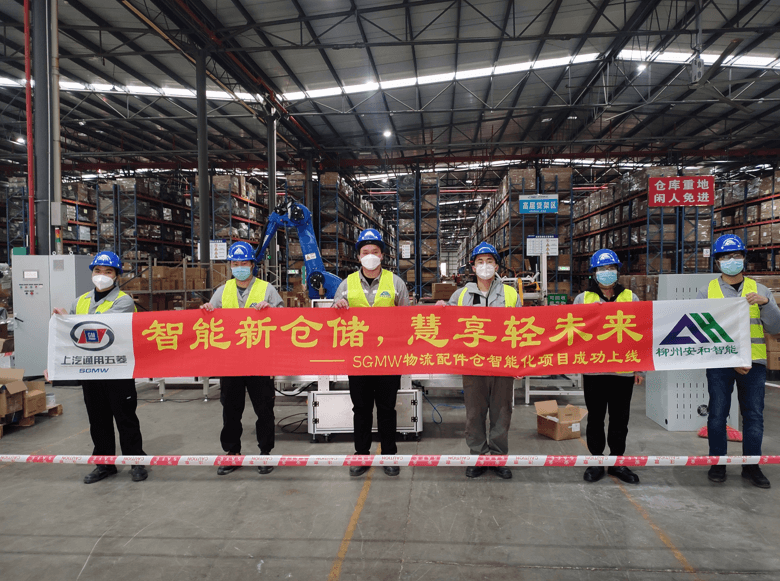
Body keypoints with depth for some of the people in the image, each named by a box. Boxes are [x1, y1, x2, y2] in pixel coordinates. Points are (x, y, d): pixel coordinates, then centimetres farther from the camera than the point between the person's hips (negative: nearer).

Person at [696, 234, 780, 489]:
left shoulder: (759, 290, 9)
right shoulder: (707, 292, 3)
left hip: (753, 363, 2)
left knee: (754, 415, 7)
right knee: (717, 413, 4)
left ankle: (751, 465, 20)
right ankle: (717, 462, 17)